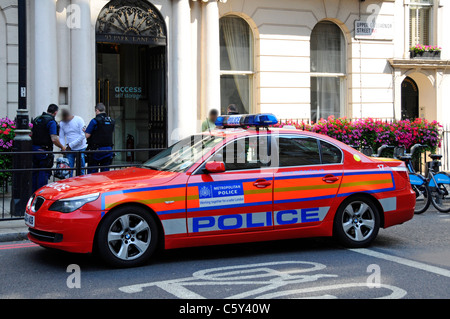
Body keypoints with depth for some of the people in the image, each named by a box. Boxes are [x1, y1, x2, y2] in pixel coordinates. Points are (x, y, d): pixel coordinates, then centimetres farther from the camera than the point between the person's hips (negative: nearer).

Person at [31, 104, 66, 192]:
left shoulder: (37, 119, 12)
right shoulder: (51, 122, -13)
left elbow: (32, 134, 18)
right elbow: (54, 139, -20)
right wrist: (62, 147, -6)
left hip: (34, 148, 8)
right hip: (44, 151, -8)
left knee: (35, 172, 15)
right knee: (44, 173, -2)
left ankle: (34, 192, 22)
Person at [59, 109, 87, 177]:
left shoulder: (79, 120, -7)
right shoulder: (62, 123, 4)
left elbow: (82, 135, -11)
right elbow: (61, 137, 8)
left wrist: (71, 145, -12)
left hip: (80, 149, -3)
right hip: (69, 150, 3)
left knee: (81, 171, 3)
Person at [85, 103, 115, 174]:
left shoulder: (95, 121, -10)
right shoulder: (112, 121, 7)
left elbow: (87, 135, -11)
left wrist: (84, 131, 11)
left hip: (96, 150, -5)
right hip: (108, 149, 5)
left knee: (92, 173, 1)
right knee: (105, 171, 9)